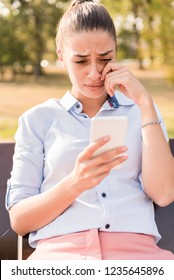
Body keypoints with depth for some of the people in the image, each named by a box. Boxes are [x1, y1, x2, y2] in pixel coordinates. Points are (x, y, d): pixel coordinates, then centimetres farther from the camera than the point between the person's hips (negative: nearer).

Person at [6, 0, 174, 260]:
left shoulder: (139, 111, 20)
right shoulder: (37, 120, 16)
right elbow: (19, 220, 7)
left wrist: (144, 102, 2)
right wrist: (75, 184, -11)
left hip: (135, 248, 1)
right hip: (60, 249, -1)